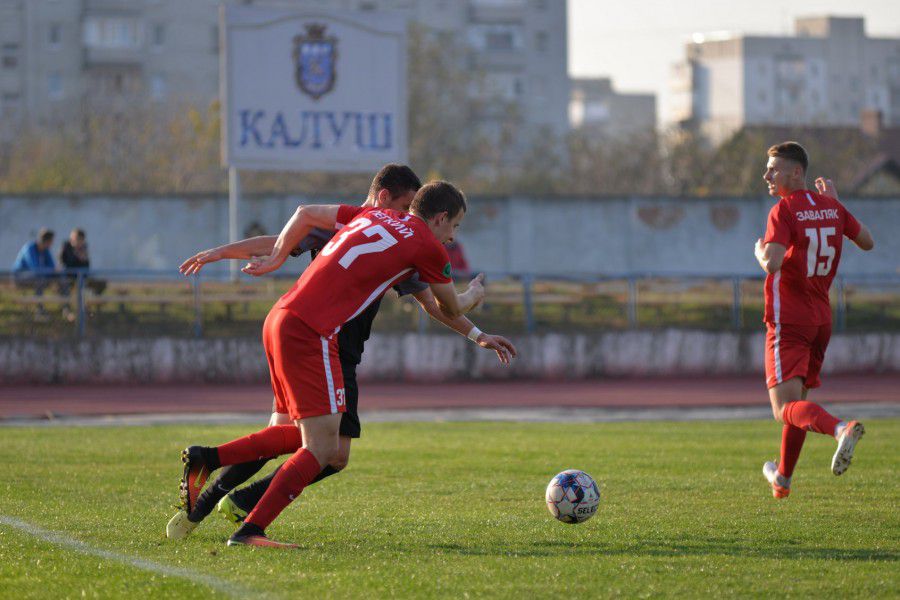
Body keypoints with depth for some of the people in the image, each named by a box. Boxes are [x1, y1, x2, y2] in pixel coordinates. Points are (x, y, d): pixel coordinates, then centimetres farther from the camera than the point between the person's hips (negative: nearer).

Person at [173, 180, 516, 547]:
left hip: (280, 318, 9)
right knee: (322, 450, -8)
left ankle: (205, 459, 13)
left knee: (306, 436, 18)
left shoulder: (373, 215, 18)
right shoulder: (426, 245, 0)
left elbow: (306, 214, 27)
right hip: (310, 333, -9)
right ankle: (250, 531, -15)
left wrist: (277, 258, 40)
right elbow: (450, 309, 16)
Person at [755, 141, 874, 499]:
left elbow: (772, 264, -26)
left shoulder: (783, 211, -13)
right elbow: (867, 243, 21)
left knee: (786, 410, -16)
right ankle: (782, 479, 35)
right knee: (798, 401, 22)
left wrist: (759, 251, -3)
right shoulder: (831, 207, 7)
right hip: (821, 320, 7)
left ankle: (841, 429, -44)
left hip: (787, 322, -7)